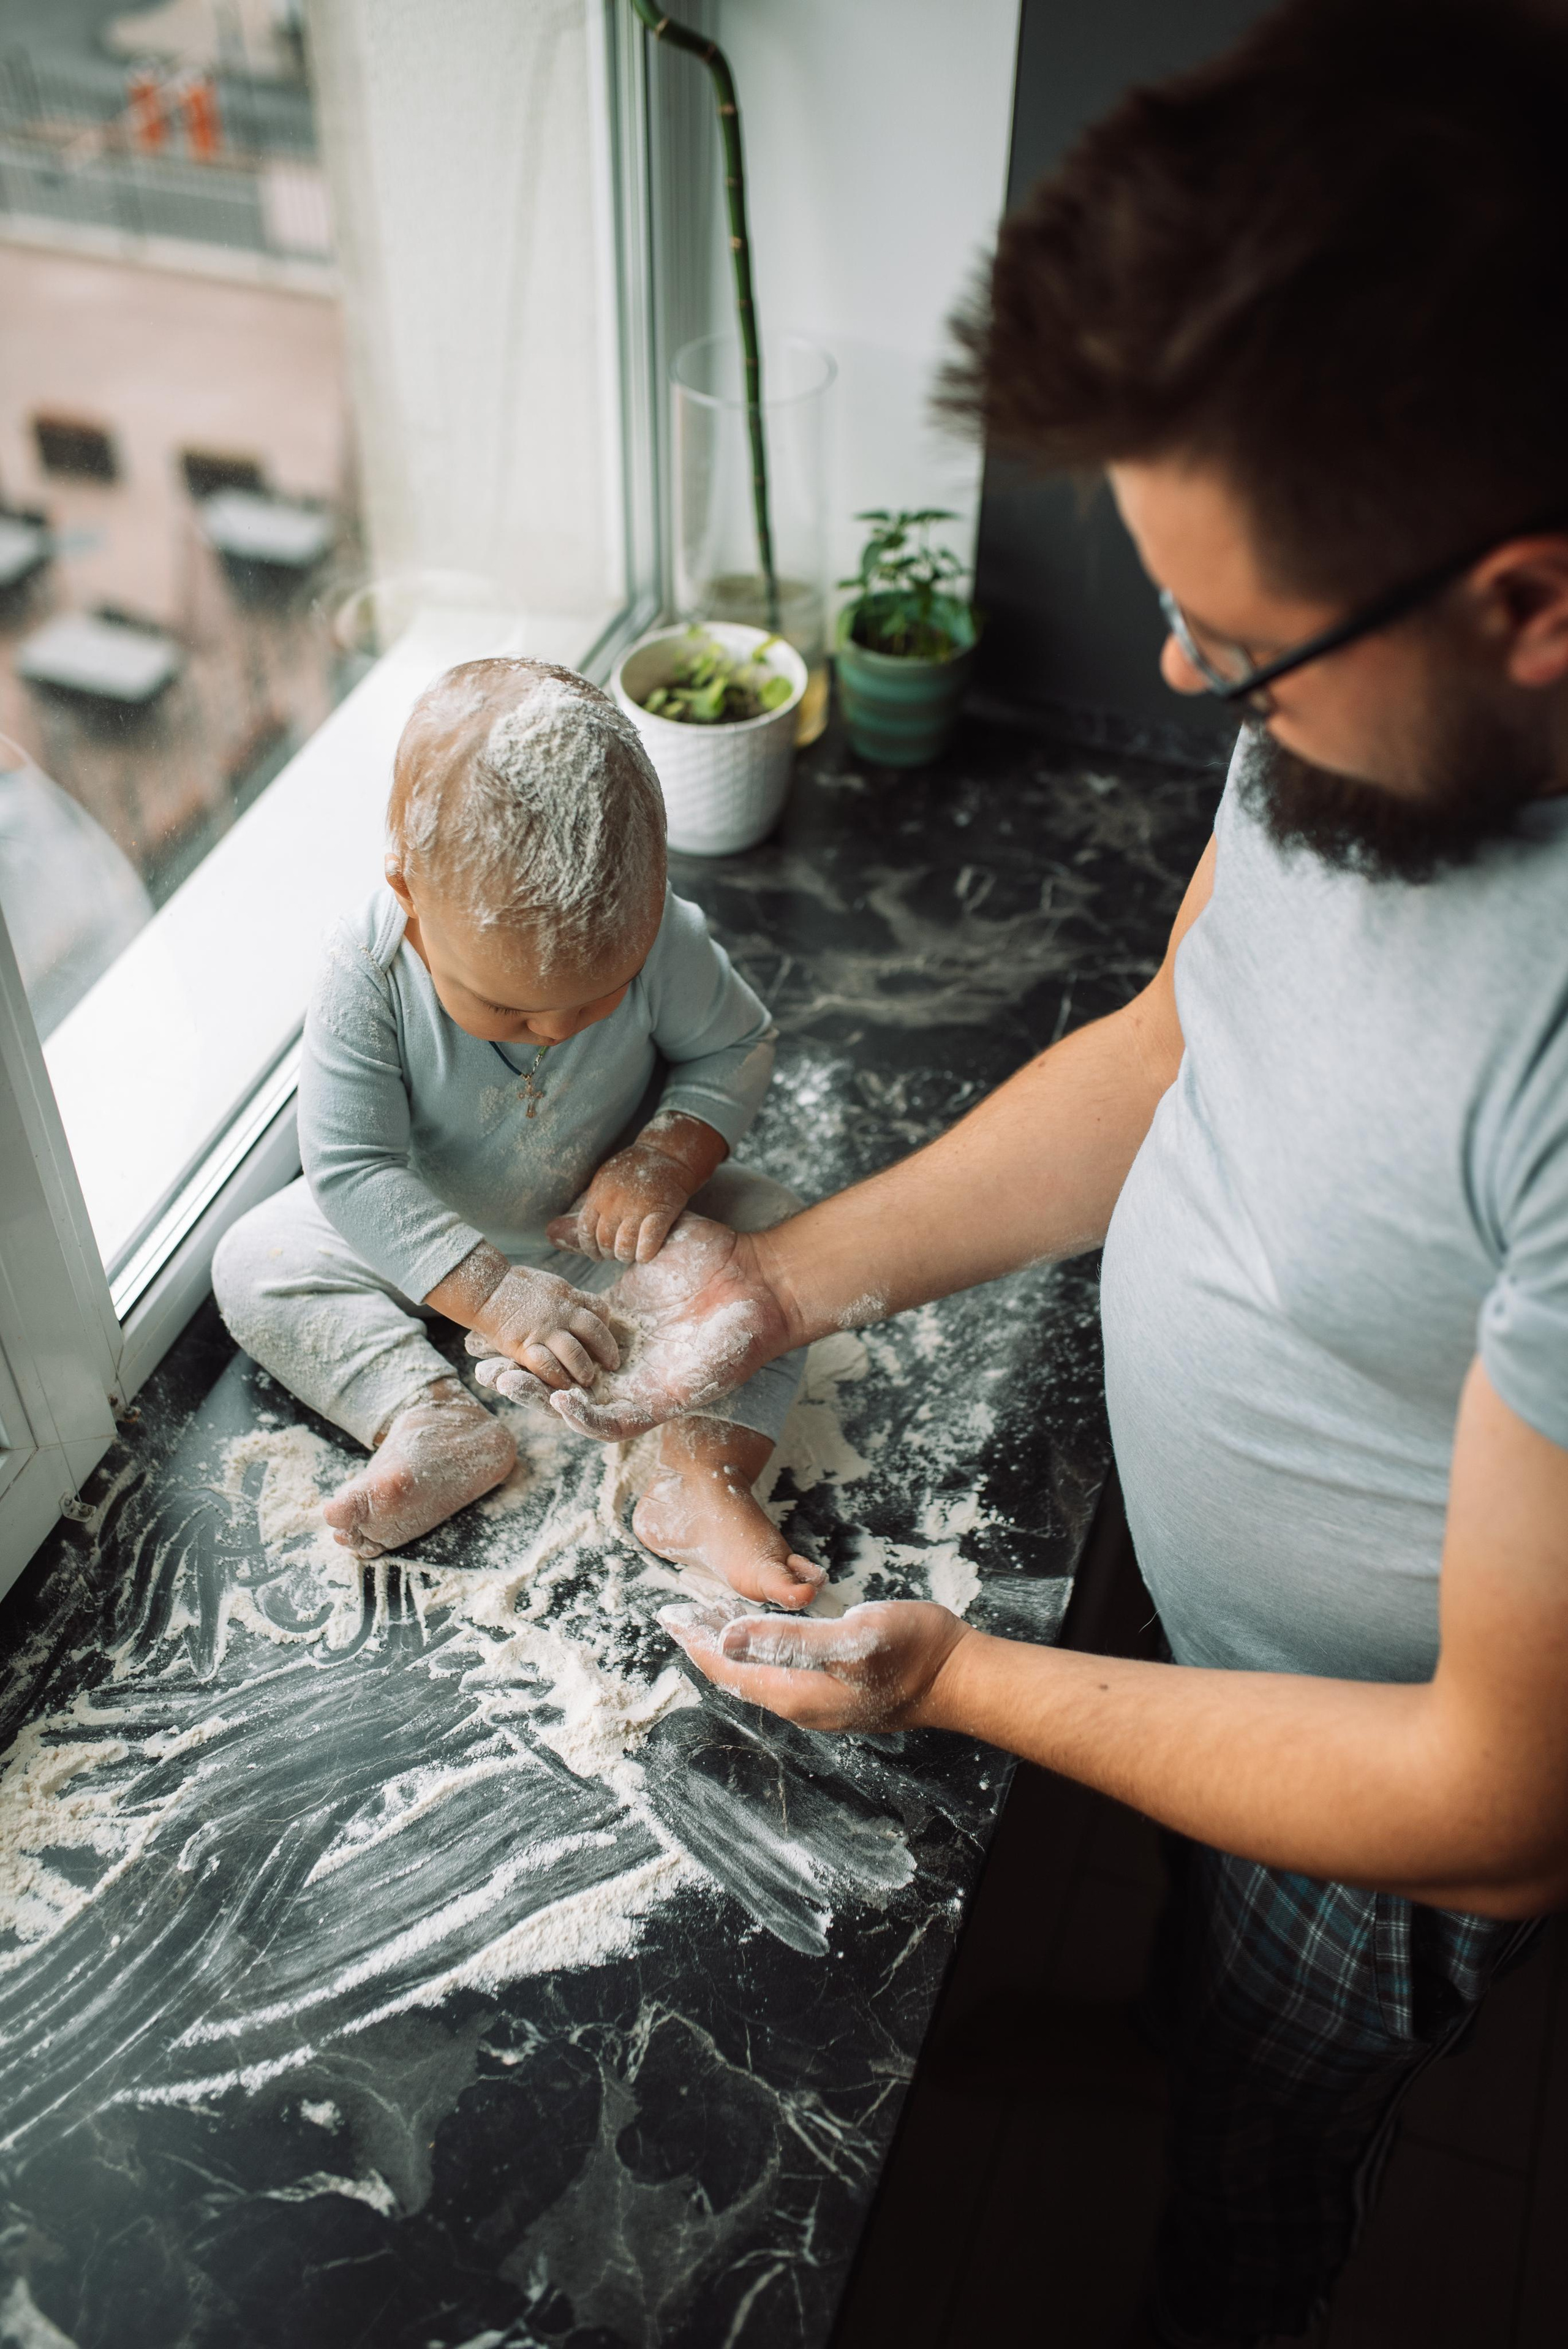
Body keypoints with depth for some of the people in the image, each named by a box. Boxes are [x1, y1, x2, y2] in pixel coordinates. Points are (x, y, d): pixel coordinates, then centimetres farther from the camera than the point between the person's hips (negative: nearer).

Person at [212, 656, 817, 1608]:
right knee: (255, 1265, -15)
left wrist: (667, 1158, -30)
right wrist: (491, 1293, -36)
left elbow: (737, 1049, -11)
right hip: (433, 1232, 0)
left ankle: (705, 1465, -29)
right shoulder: (368, 968, -32)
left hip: (613, 1216, 0)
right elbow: (351, 1166, -28)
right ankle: (435, 1421, -25)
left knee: (777, 1234, -19)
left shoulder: (662, 938, -29)